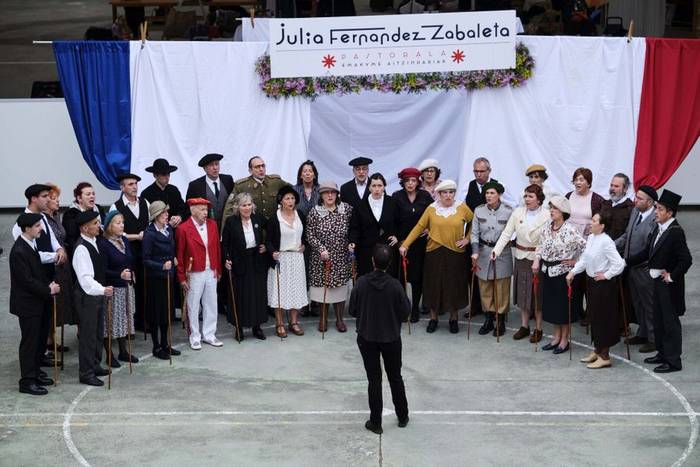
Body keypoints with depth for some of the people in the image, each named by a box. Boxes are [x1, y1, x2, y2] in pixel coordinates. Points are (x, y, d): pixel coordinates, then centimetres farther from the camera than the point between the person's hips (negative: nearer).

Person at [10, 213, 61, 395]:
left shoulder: (31, 244, 6)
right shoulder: (19, 251, -22)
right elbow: (27, 281, -23)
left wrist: (49, 285, 1)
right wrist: (48, 290, -15)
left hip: (37, 301, 9)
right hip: (27, 304, -9)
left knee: (40, 338, 16)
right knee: (30, 341, 0)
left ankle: (35, 372, 29)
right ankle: (27, 381, 9)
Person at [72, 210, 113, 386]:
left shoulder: (94, 242, 8)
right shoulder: (81, 248, -21)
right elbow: (85, 278, -29)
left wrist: (104, 290, 17)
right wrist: (102, 290, -40)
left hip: (98, 293, 9)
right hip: (87, 295, -9)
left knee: (98, 332, 18)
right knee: (88, 335, -2)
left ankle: (95, 365, 32)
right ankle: (86, 373, 7)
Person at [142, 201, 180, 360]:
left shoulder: (169, 228, 4)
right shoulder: (150, 233, -15)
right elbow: (146, 260, -15)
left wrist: (173, 260, 3)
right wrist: (162, 266, -26)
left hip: (168, 276, 6)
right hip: (155, 278, -6)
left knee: (167, 310, 13)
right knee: (156, 312, 3)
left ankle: (165, 344, 25)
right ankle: (157, 347, 13)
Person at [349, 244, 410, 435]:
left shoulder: (361, 283, -15)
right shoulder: (395, 285, -18)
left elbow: (352, 310, -6)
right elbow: (405, 312, -9)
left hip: (367, 337, 0)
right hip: (391, 338, 0)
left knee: (374, 379, 10)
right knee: (395, 377, 17)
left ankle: (375, 422, 16)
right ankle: (402, 417, 32)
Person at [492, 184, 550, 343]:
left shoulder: (547, 215, -10)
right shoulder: (518, 212, 1)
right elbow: (507, 233, -3)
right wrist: (496, 250, -15)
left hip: (537, 258, -4)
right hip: (521, 257, 4)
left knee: (537, 294, 4)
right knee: (522, 292, 12)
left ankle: (538, 329, 17)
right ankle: (524, 326, 25)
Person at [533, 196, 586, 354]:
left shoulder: (570, 230, -18)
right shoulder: (547, 228, 4)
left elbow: (585, 246, -19)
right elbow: (540, 246, 15)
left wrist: (576, 261, -13)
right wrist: (537, 260, 2)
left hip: (563, 271, -7)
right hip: (548, 271, 7)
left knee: (563, 306, 5)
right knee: (551, 304, 14)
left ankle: (564, 340, 18)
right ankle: (557, 337, 28)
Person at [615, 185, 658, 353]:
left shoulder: (655, 219, -24)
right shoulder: (635, 211, 3)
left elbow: (649, 249, -23)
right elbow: (627, 235, 12)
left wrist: (627, 261, -19)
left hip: (645, 270, -8)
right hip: (632, 267, 8)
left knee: (650, 305, 6)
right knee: (638, 303, 21)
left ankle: (654, 339, 20)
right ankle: (643, 334, 37)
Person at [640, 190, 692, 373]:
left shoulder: (676, 232, -20)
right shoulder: (658, 229, 5)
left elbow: (686, 260, -24)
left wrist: (672, 276, -17)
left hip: (669, 283, -9)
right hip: (658, 281, 9)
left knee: (670, 322, 0)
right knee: (658, 320, 18)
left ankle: (673, 361, 9)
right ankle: (662, 353, 32)